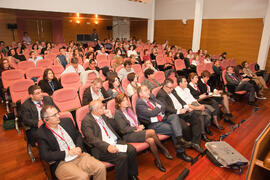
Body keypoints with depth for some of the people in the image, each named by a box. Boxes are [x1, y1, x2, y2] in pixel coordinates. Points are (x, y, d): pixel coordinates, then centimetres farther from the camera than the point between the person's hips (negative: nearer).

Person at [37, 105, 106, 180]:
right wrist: (67, 153, -15)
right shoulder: (41, 133, -6)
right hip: (61, 163, -4)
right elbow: (45, 156, -11)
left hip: (79, 156, 5)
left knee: (101, 167, -15)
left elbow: (78, 135, 17)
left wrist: (79, 147, -3)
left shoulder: (67, 121, 8)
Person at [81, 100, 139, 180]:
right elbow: (92, 139, -19)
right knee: (122, 156, -28)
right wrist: (107, 146, -32)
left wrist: (110, 117, 5)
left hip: (115, 142, 7)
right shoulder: (86, 121, -7)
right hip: (102, 147, -6)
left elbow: (115, 128, 22)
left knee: (132, 150, -16)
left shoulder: (103, 115, 14)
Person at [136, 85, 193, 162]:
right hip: (154, 125, -7)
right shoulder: (139, 104, -10)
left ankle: (180, 139, -29)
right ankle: (180, 152, -4)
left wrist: (158, 108, -8)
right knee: (173, 129, -19)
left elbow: (163, 106, 14)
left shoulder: (151, 97, 13)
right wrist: (158, 107, -4)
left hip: (162, 119, 8)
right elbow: (151, 113, -21)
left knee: (174, 116, -17)